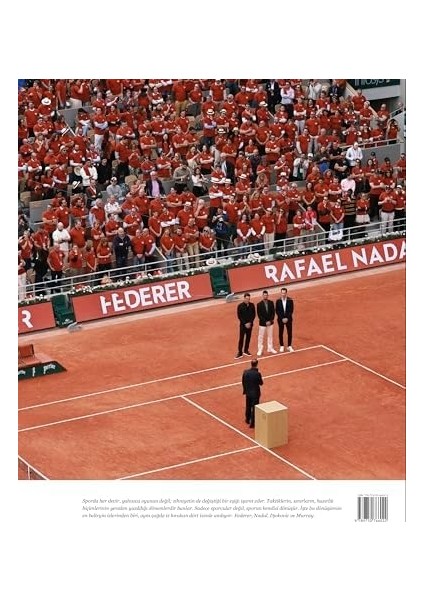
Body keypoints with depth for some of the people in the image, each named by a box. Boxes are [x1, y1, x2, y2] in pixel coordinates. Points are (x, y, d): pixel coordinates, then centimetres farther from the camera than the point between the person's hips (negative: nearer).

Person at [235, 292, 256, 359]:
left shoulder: (252, 305, -2)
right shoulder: (240, 306, -10)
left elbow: (254, 314, 2)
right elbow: (239, 316, -8)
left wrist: (250, 322, -9)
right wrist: (245, 323, -13)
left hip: (250, 324, 3)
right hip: (243, 325, -3)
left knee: (248, 338, 10)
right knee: (241, 338, -3)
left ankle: (246, 351, 23)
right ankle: (240, 352, -1)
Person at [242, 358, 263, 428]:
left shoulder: (245, 372, -11)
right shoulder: (257, 374, -25)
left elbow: (243, 382, -1)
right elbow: (261, 383, -12)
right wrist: (261, 379, 8)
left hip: (248, 392, 5)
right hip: (255, 393, -5)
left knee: (248, 406, 23)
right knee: (254, 408, 8)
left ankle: (247, 419, 41)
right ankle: (252, 423, 15)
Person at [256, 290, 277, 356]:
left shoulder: (271, 303, -2)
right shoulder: (259, 304, -11)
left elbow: (273, 312, -1)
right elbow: (259, 315, -11)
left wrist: (270, 320, -12)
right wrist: (265, 322, -16)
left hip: (270, 322, 3)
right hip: (262, 323, -3)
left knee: (270, 336, 12)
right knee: (261, 336, 2)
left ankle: (270, 348, 23)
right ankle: (260, 350, 8)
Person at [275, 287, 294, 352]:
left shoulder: (290, 300, -6)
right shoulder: (278, 301, -6)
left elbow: (291, 310, -5)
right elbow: (277, 311, -5)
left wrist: (287, 318, -14)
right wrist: (282, 318, -13)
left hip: (288, 319, 0)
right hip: (280, 320, 0)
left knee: (290, 333, 2)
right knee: (281, 333, 6)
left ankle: (289, 346, 13)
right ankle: (281, 346, 17)